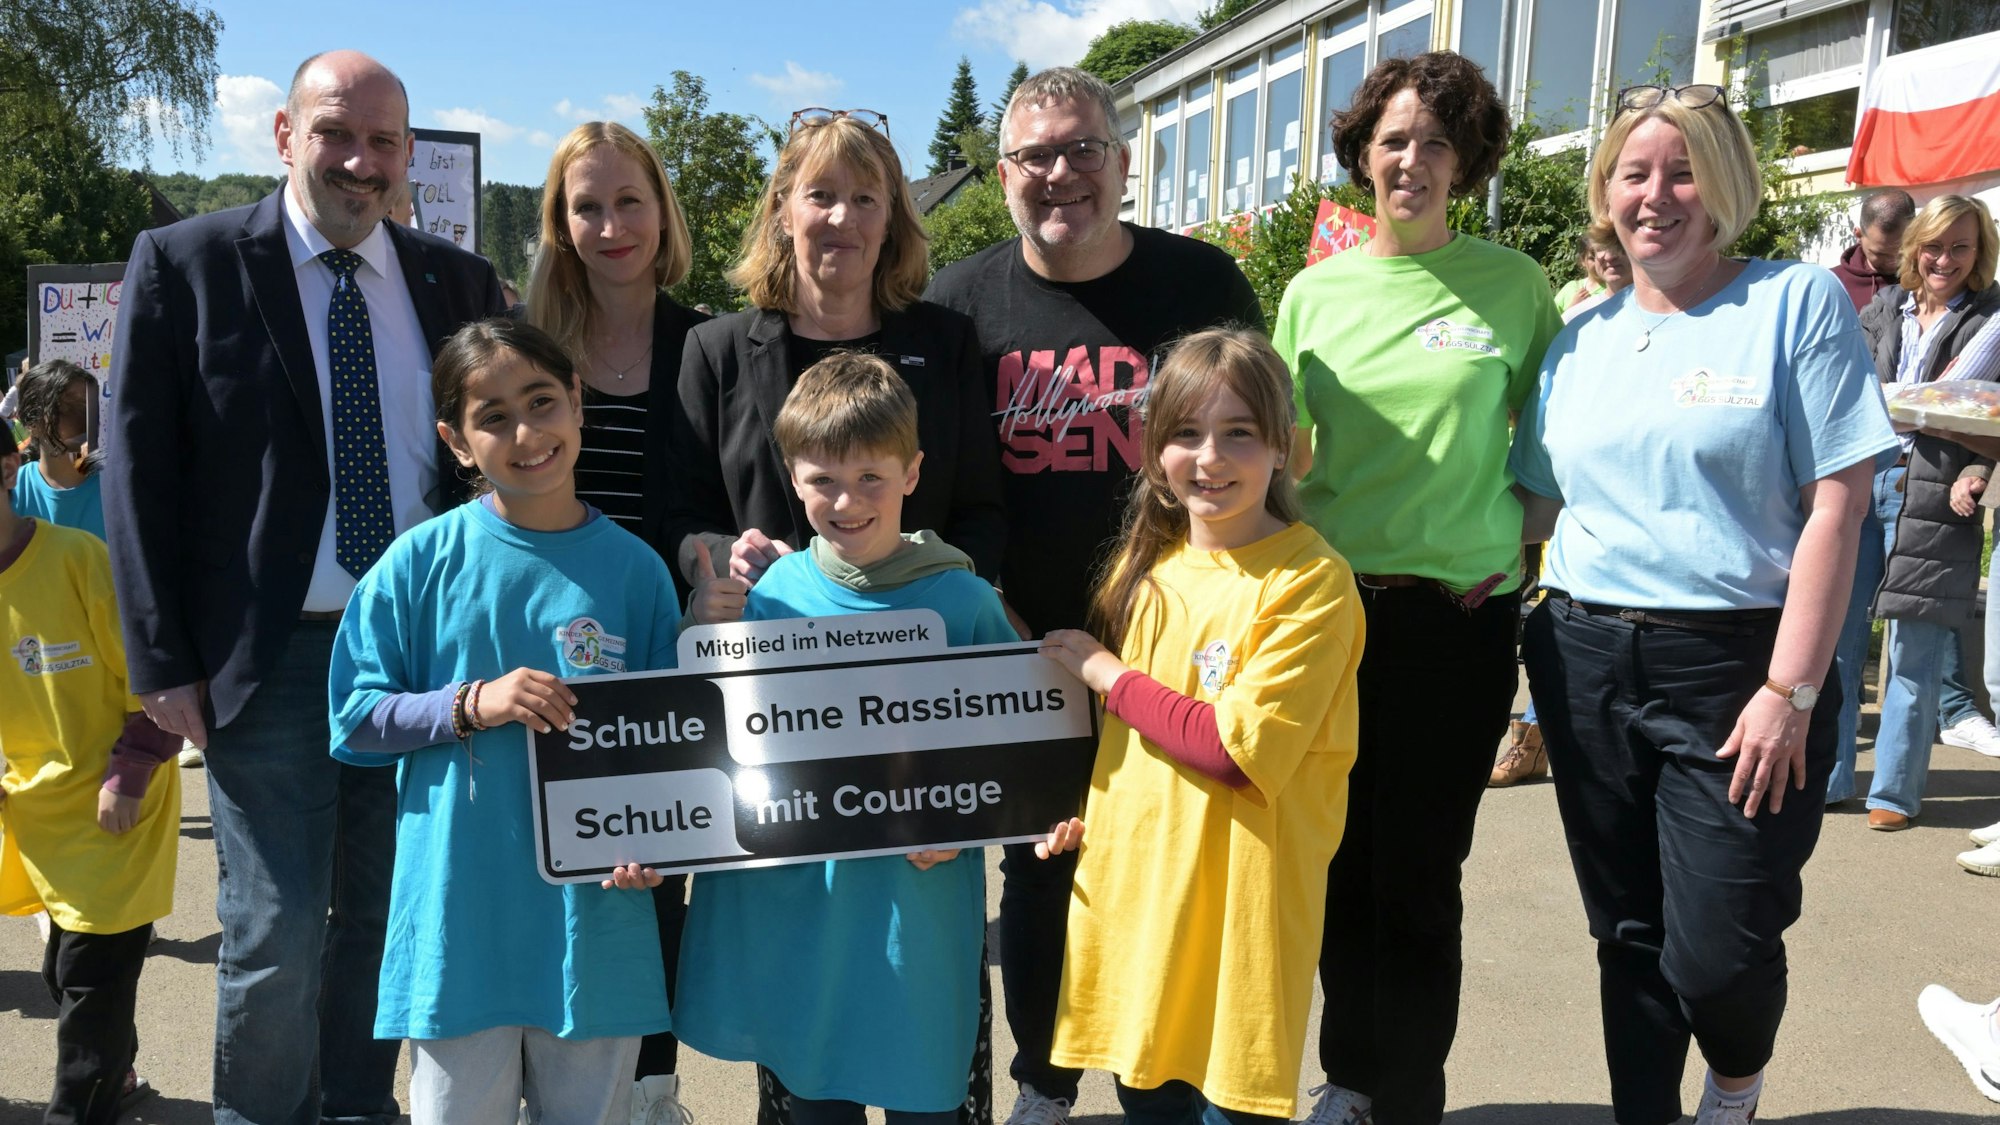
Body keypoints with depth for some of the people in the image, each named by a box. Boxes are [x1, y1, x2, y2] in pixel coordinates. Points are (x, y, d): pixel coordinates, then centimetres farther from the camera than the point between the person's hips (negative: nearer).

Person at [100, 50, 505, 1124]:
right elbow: (137, 474, -2)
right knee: (275, 943, 2)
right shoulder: (184, 264, -1)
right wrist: (165, 661, -7)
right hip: (273, 657, -3)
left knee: (388, 923, 14)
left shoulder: (457, 282, 7)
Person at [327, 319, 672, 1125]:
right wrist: (472, 705, -16)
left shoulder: (634, 568, -1)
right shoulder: (421, 562, -4)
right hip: (460, 918, -1)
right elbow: (353, 718, -1)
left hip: (594, 921, 1)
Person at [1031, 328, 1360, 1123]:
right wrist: (1085, 812, 8)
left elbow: (1238, 749, -20)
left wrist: (1107, 675, -12)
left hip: (1238, 893, -6)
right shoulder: (1148, 563, 7)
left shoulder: (1310, 581, -13)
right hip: (1130, 878, 6)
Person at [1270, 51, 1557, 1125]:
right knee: (1340, 863, 11)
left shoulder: (1512, 282, 2)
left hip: (1460, 612, -2)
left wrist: (1530, 528, -1)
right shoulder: (1315, 291, 7)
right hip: (1329, 603, 2)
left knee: (1418, 876, 3)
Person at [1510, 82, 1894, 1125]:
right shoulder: (1582, 336, 11)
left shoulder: (1797, 301, -3)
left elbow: (1835, 505, -9)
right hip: (1588, 666, 4)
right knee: (1628, 938, 12)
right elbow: (1539, 500, 16)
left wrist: (1790, 693, -14)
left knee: (1718, 953, -2)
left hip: (1734, 667, -4)